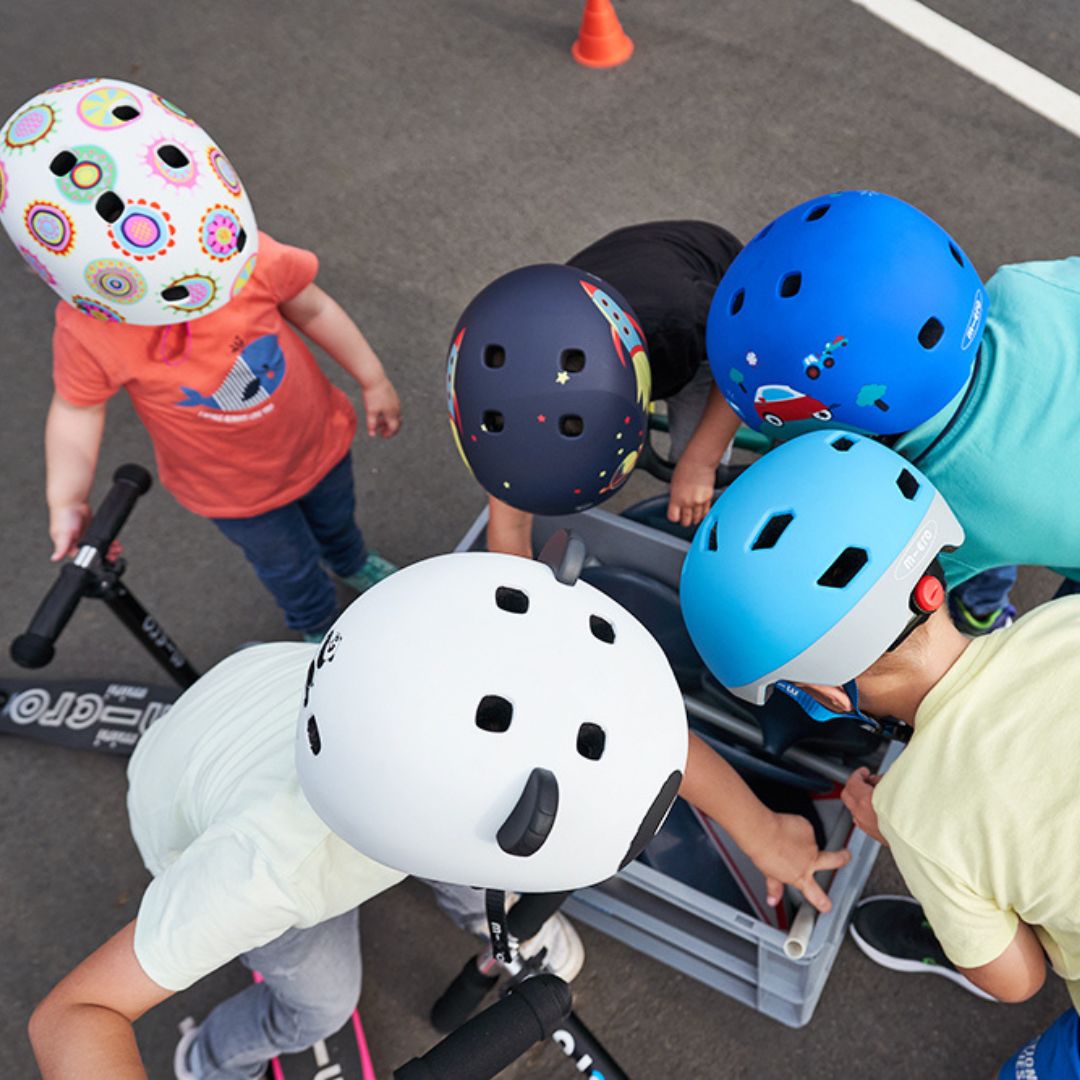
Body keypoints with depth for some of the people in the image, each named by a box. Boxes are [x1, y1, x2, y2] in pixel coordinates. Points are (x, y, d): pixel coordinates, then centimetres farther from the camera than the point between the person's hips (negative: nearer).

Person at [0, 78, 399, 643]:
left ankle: (354, 564, 71)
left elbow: (312, 308, -13)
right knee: (287, 563, 24)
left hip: (317, 438, 2)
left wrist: (373, 381, -3)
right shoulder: (87, 334, -32)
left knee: (336, 517, 33)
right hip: (234, 490, -2)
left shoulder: (247, 254, -30)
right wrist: (66, 502, -19)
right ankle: (318, 628, 60)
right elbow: (77, 407, -14)